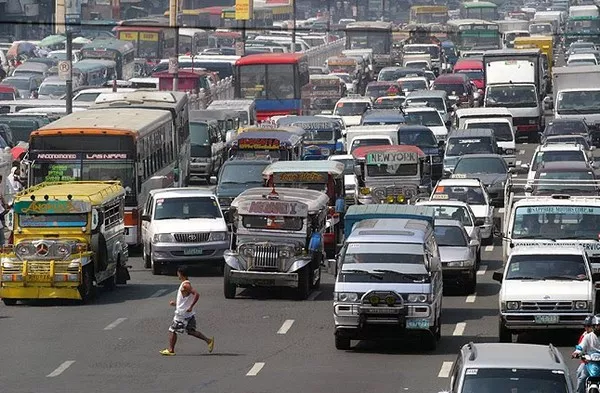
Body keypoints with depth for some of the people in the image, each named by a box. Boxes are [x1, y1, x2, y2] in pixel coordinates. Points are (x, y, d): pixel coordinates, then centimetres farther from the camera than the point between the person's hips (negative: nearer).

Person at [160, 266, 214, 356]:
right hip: (189, 315, 10)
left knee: (172, 330, 1)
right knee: (191, 331, 13)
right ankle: (208, 340, 5)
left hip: (182, 314, -10)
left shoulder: (185, 285, -17)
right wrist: (176, 303, 21)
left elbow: (197, 294, -28)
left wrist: (191, 307, -25)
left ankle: (171, 350, 7)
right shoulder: (186, 284, 13)